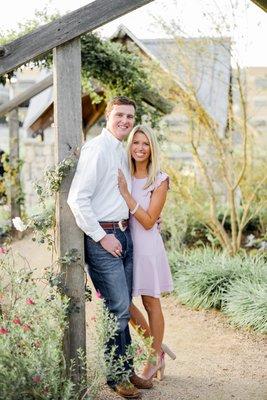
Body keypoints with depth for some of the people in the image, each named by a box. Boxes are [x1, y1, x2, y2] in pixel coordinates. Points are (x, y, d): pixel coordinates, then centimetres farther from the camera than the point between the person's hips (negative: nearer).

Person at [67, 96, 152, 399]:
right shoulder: (96, 149, -13)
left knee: (123, 308, 14)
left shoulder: (122, 152, 15)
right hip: (103, 238, -9)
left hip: (124, 235, 9)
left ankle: (125, 370, 25)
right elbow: (77, 199, -19)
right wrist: (102, 237, -17)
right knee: (118, 309, -5)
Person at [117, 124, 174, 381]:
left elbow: (148, 221, -13)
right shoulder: (121, 176, 6)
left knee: (151, 302, 6)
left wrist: (126, 194, -19)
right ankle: (156, 345, 26)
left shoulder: (160, 180, -7)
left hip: (147, 245, -4)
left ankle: (155, 358, 23)